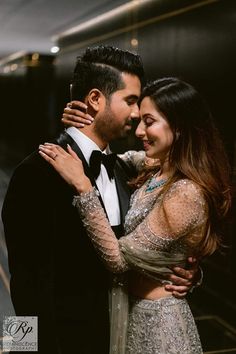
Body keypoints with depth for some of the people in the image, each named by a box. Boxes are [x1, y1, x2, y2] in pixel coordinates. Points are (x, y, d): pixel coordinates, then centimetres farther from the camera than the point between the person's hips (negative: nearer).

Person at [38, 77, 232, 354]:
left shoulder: (187, 193, -26)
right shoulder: (152, 171, -1)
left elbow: (119, 257, -26)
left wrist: (82, 186, -28)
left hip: (155, 322, -8)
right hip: (131, 309, 8)